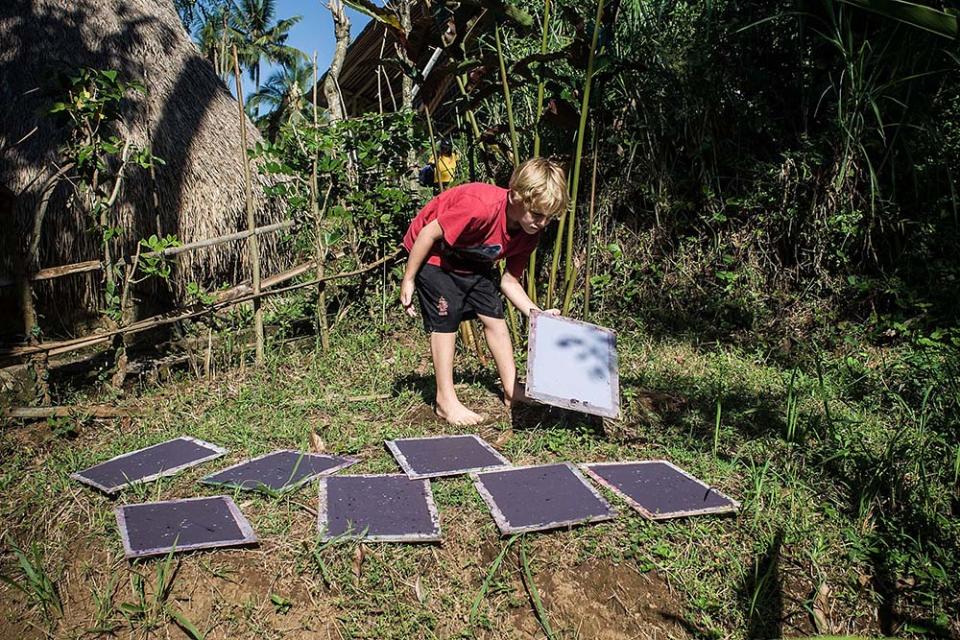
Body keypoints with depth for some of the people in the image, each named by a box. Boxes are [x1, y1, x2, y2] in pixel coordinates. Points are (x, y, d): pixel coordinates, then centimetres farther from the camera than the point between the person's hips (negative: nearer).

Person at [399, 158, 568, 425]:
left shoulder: (529, 234, -15)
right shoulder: (480, 206, -39)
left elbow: (509, 281, -6)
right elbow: (429, 234, -28)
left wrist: (537, 314, -19)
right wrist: (408, 280, -19)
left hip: (471, 259, 7)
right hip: (432, 254, -7)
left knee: (495, 317, 3)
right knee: (446, 319, -12)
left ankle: (512, 391, 13)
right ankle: (446, 401, -1)